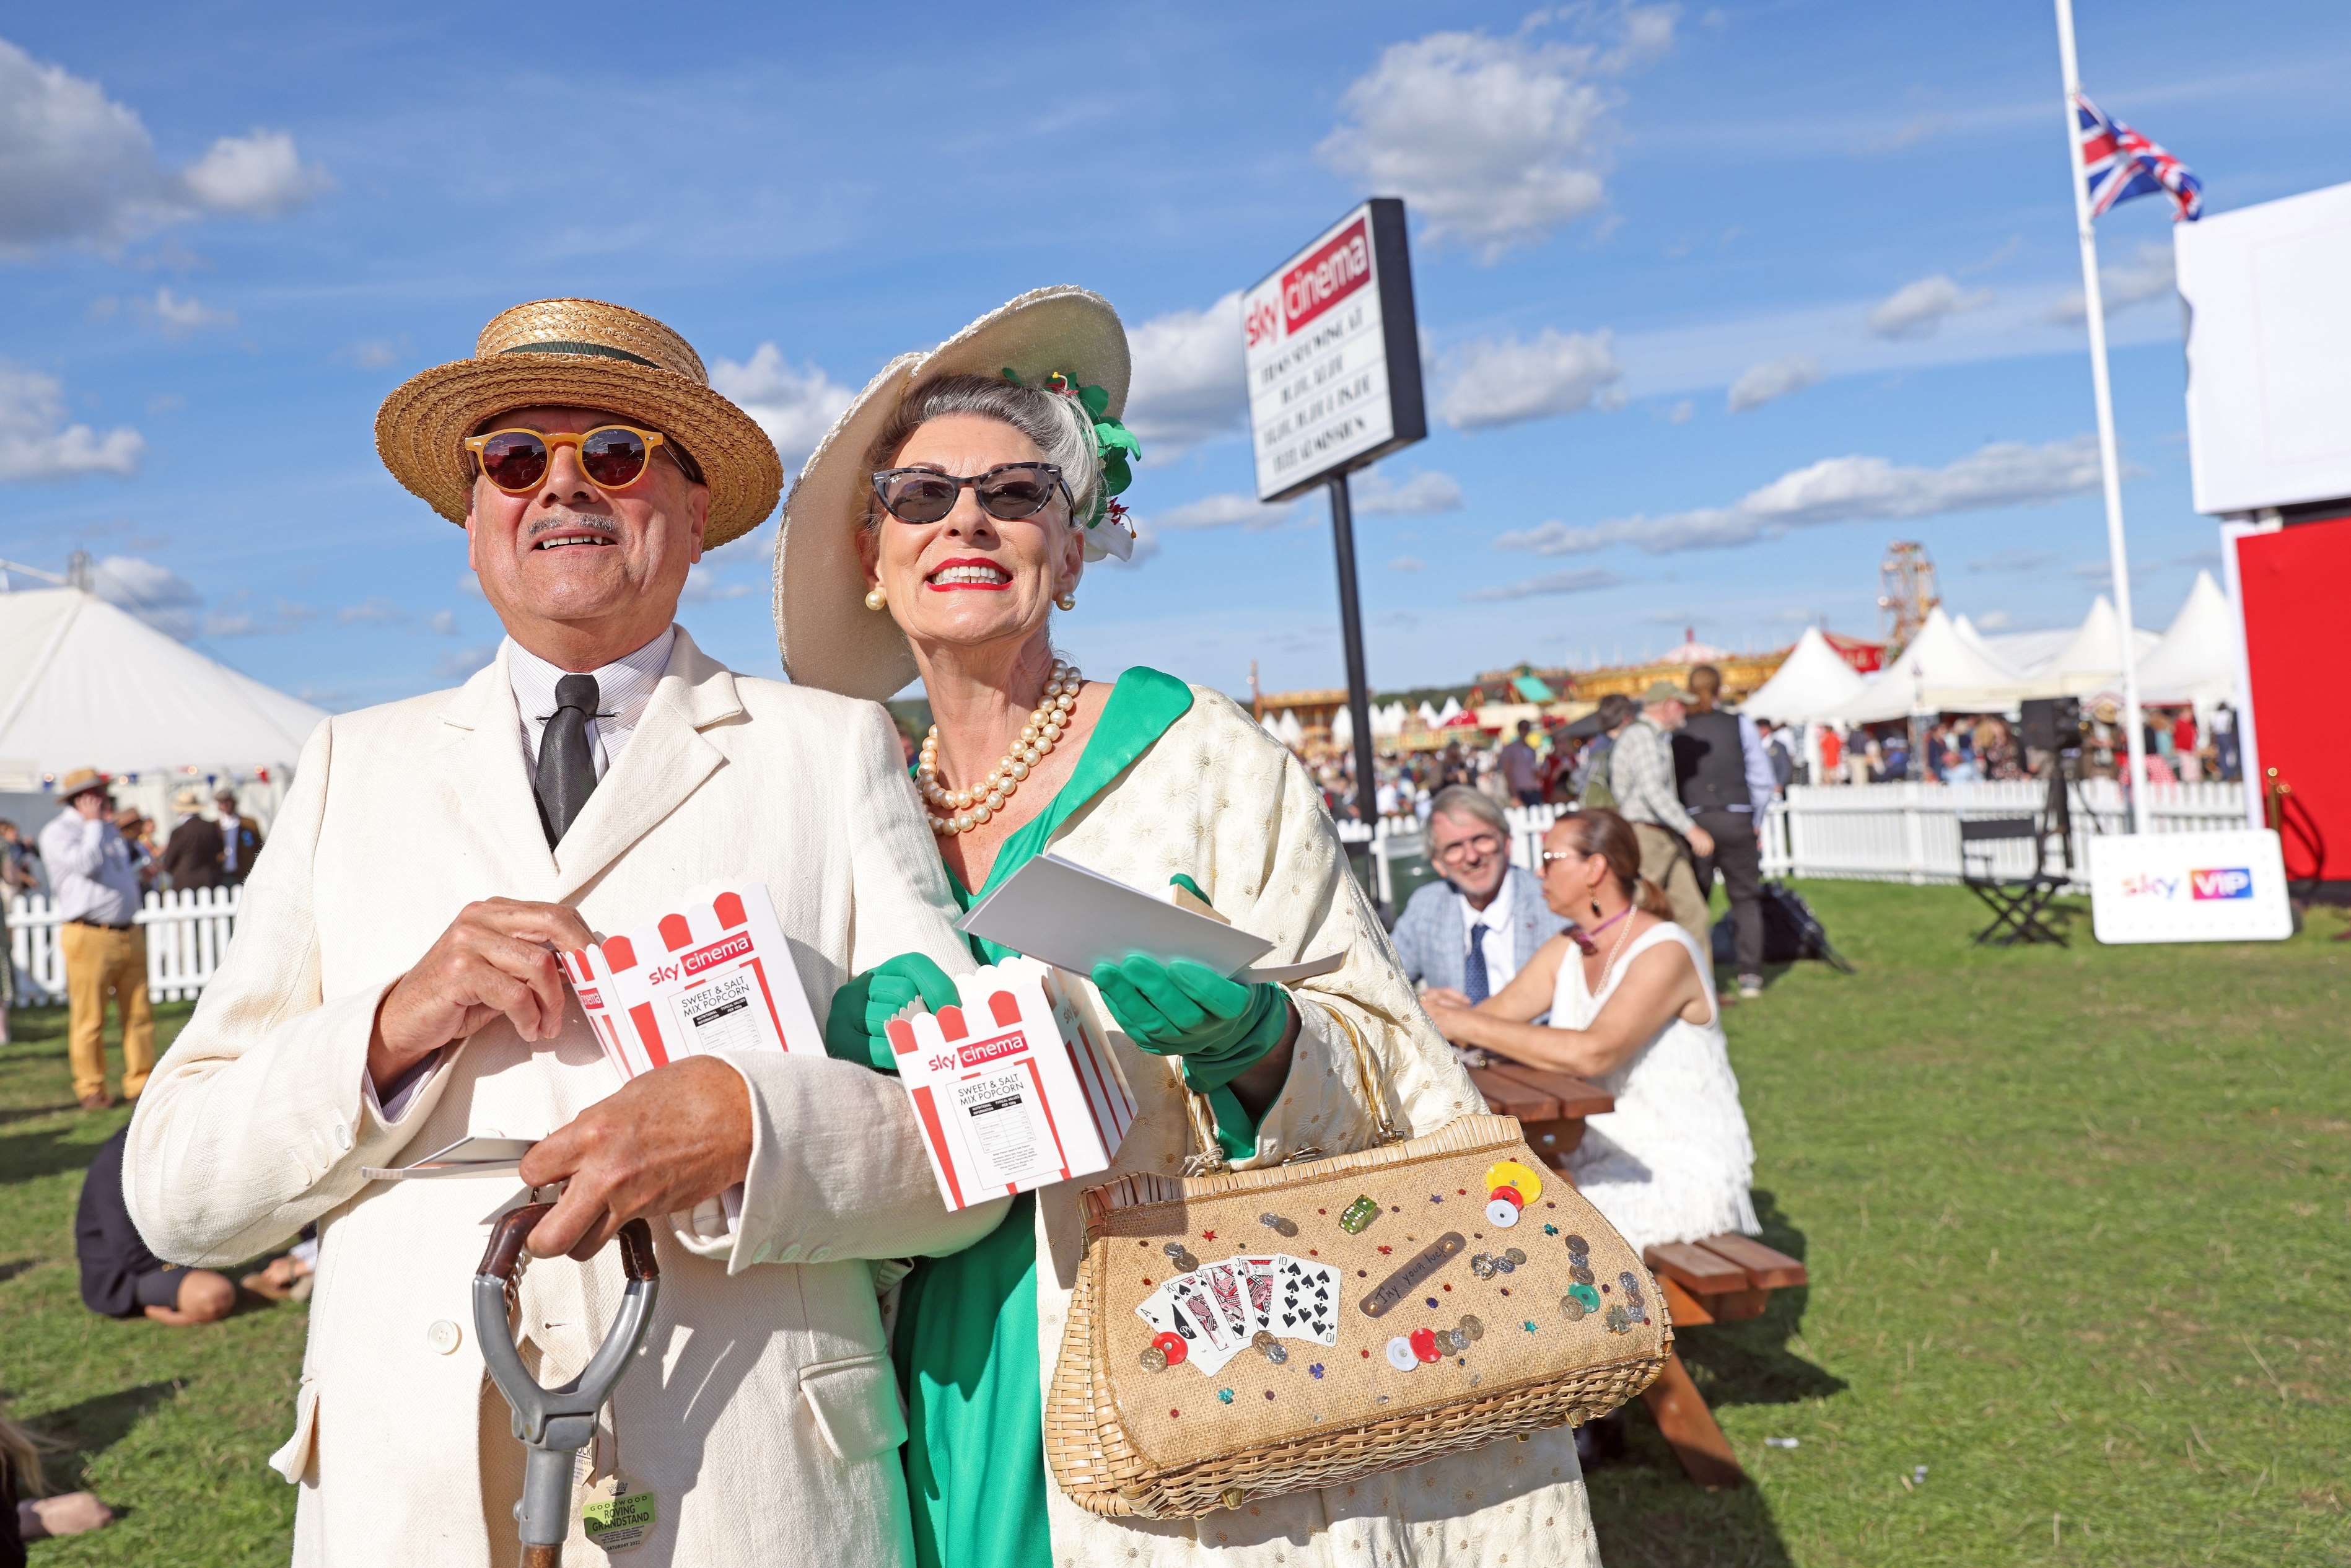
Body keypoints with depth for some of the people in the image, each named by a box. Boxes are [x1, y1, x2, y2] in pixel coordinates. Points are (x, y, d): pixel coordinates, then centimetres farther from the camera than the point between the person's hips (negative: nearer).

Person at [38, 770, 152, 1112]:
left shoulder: (108, 829, 21)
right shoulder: (58, 833, -3)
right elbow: (86, 864, -20)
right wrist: (92, 824, -10)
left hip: (129, 933, 7)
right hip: (89, 938, -7)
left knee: (139, 1013, 5)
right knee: (89, 1017, -2)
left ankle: (141, 1083, 10)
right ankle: (91, 1089, 6)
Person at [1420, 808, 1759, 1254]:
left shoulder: (1666, 953, -18)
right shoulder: (1564, 953, 8)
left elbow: (1592, 1053, -31)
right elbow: (1490, 1018, -1)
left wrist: (1465, 1024, -31)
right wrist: (1447, 1013, -23)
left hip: (1687, 1173, -7)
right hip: (1603, 1160, 7)